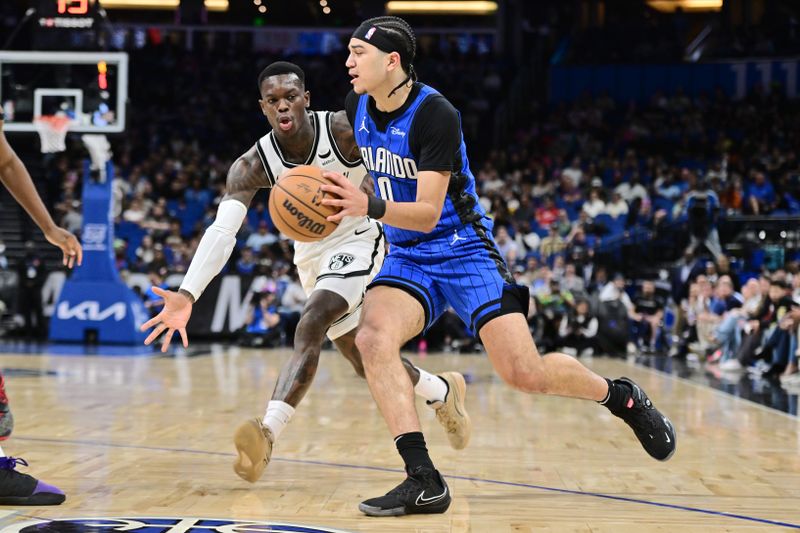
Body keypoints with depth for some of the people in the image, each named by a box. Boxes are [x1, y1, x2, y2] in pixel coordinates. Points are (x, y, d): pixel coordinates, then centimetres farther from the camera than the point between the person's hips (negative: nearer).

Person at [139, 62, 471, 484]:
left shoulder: (346, 130, -24)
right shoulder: (252, 166, -18)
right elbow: (221, 231, -29)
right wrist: (187, 295, -41)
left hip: (357, 241, -5)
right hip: (311, 256, 5)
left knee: (311, 326, -29)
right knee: (365, 362, 14)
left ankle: (268, 433, -42)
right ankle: (443, 392, 41)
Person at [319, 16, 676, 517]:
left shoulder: (435, 115, -22)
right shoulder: (357, 107, -1)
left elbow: (427, 214, -27)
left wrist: (372, 207, -39)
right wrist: (339, 198, 12)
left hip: (463, 250, -6)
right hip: (408, 257, 6)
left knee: (525, 372, -12)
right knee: (373, 337, -25)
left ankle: (622, 396, 20)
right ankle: (423, 481, -24)